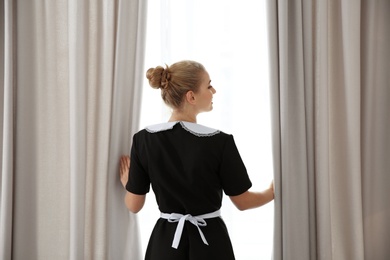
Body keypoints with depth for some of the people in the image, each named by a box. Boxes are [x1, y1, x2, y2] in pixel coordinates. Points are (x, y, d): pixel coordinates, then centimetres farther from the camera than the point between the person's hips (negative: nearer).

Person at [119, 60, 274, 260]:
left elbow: (134, 205, -2)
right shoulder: (219, 142, -16)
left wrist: (128, 184, 21)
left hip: (166, 244, 3)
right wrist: (273, 192, 14)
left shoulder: (144, 140, -9)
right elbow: (242, 201, -5)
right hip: (209, 243, -2)